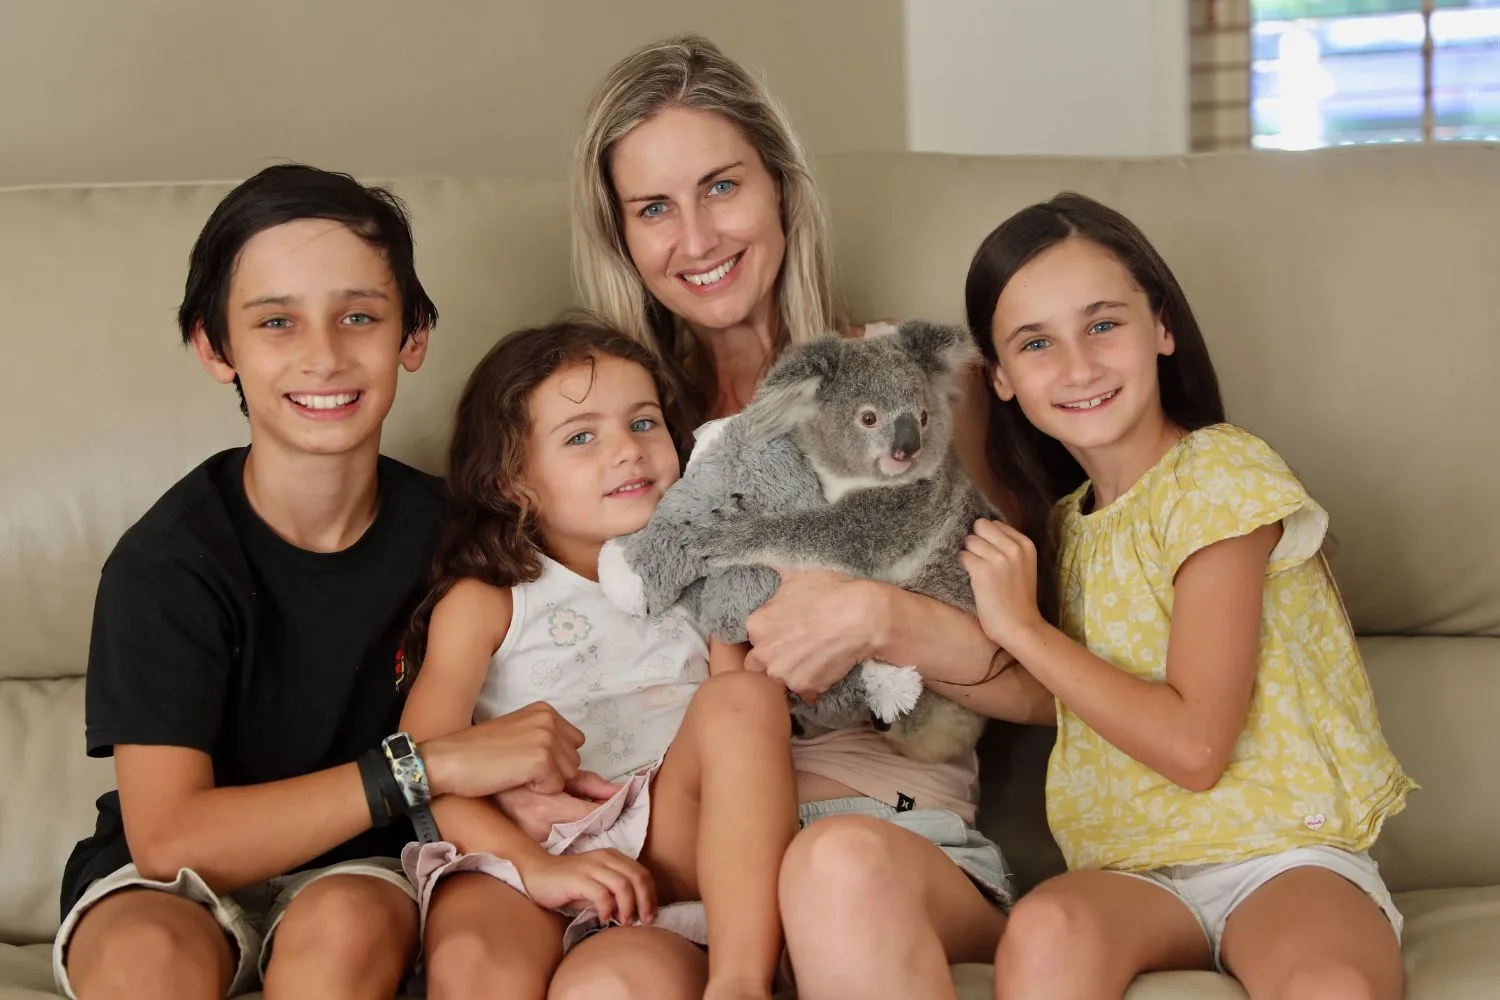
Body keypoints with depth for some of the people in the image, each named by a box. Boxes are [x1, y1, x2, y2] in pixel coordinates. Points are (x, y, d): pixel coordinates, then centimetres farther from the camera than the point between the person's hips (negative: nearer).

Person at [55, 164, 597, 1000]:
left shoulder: (448, 529, -9)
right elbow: (169, 840, -23)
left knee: (347, 924, -32)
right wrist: (427, 765, -28)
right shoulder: (166, 562, -18)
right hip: (170, 890, -2)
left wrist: (515, 798, -19)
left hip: (356, 871, 3)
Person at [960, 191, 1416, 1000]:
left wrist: (1020, 626, -10)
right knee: (1045, 930, -32)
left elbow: (1193, 746, -14)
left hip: (1285, 854, -4)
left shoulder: (1220, 475, -8)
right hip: (1131, 871, 5)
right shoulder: (1070, 515, 14)